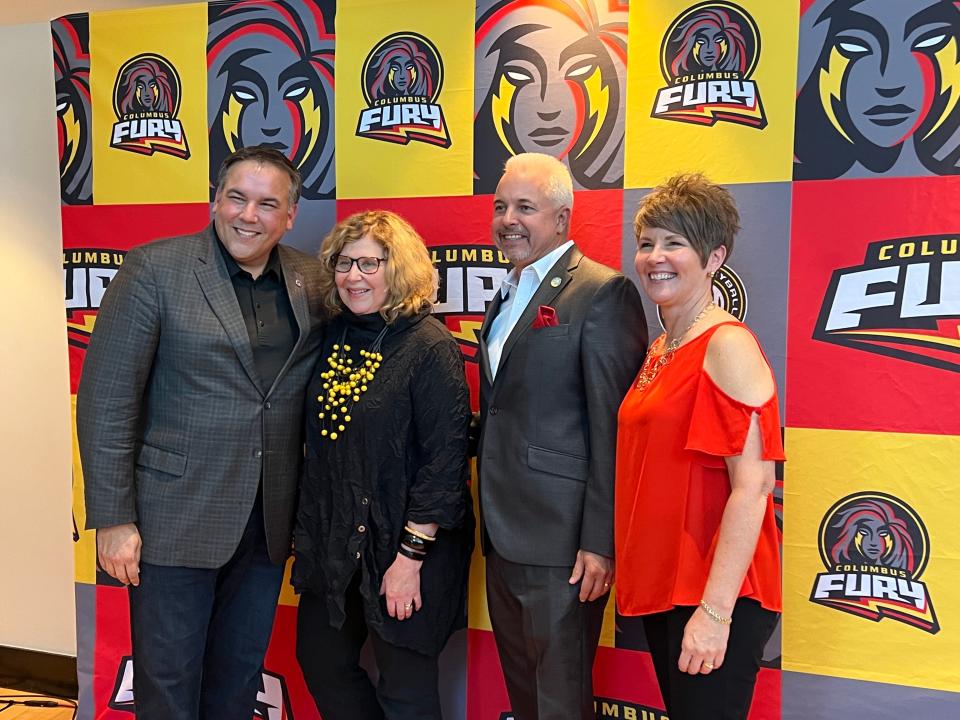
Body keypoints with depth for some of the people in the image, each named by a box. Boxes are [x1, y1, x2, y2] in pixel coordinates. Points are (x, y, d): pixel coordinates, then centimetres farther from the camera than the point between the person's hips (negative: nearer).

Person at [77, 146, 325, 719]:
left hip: (268, 522, 4)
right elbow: (105, 399, -9)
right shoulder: (155, 268, -9)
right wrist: (112, 519, -11)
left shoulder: (311, 281, 3)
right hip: (175, 518, -3)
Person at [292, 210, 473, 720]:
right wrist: (306, 531, 9)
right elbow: (318, 445, 11)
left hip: (401, 544, -7)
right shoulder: (335, 339, 4)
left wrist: (410, 556, -19)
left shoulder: (431, 347, -15)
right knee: (320, 663, 21)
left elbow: (445, 459, -18)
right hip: (331, 541, 7)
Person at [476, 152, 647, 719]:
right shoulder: (507, 297, 15)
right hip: (504, 537, 8)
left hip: (560, 540, -8)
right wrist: (490, 519, 15)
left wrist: (601, 540, -19)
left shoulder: (603, 292, -12)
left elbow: (613, 427, -17)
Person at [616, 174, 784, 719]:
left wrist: (715, 610, -21)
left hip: (715, 596, -8)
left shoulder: (728, 346, -15)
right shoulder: (660, 351, 10)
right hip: (661, 588, 8)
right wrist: (640, 577, 12)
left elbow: (752, 487, -20)